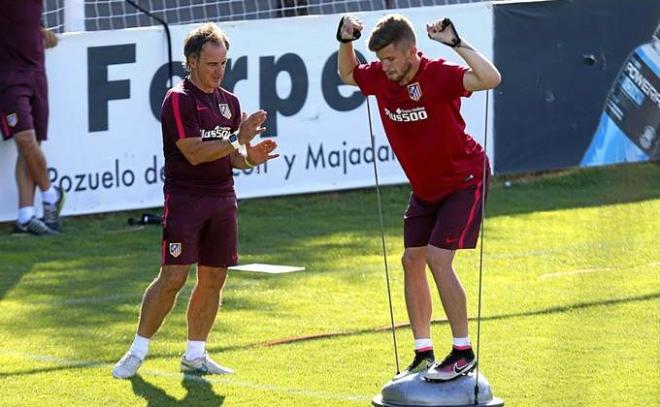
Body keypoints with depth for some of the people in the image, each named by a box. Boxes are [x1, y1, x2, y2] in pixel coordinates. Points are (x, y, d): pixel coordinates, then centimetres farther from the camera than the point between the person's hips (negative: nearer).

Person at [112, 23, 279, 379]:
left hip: (222, 199, 7)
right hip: (185, 199, -7)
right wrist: (239, 140, -19)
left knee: (213, 279, 7)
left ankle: (195, 355, 17)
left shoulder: (229, 102, 13)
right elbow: (194, 153, -17)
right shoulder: (178, 100, -9)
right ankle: (137, 352, -1)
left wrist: (249, 157, -2)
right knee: (173, 277, -10)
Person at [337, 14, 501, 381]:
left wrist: (456, 43, -42)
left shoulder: (438, 75, -27)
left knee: (438, 258, -17)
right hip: (425, 186, 8)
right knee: (412, 260, 7)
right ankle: (424, 354, 17)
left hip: (463, 180, -8)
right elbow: (348, 75, 16)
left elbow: (490, 79, -42)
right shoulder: (380, 77, -7)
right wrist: (346, 42, -3)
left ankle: (464, 353, -9)